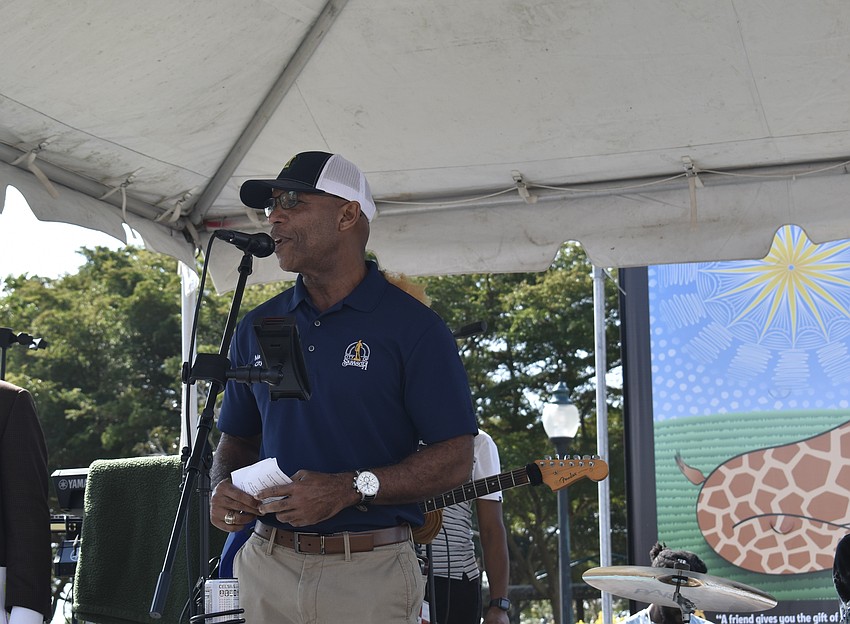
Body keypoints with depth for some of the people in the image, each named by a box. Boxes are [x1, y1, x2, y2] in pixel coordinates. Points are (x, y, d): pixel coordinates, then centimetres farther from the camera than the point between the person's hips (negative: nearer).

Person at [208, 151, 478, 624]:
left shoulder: (413, 327, -6)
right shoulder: (256, 328, 10)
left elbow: (455, 460, -9)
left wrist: (350, 489, -20)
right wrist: (223, 488, -2)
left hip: (370, 574, -4)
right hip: (267, 568, 4)